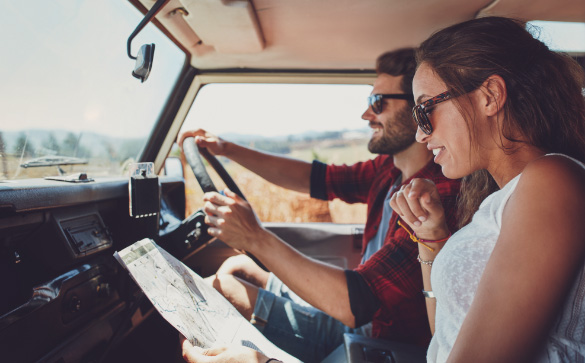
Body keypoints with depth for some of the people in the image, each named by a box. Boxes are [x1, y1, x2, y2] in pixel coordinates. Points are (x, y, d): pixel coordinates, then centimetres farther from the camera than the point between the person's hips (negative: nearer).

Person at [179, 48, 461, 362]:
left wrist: (256, 239, -33)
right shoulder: (389, 170, -2)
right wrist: (227, 149, 1)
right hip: (358, 321, 8)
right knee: (236, 267, 11)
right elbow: (314, 178, 6)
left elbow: (354, 304, -36)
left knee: (222, 286, -6)